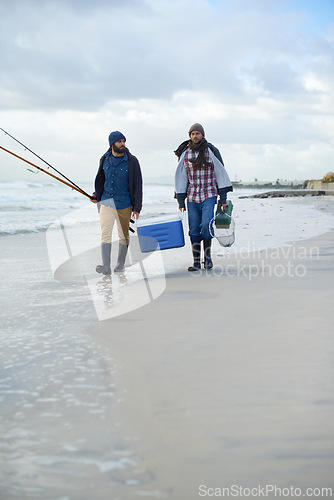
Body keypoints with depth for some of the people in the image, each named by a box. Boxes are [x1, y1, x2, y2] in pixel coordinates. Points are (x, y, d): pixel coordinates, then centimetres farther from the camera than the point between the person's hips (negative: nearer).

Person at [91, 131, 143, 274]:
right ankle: (106, 266, -17)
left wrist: (137, 207, -8)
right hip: (106, 202, 2)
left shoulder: (131, 161, -5)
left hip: (124, 204, -2)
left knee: (123, 235, 9)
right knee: (105, 234, -11)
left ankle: (120, 264, 24)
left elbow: (137, 184, -4)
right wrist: (97, 195, 9)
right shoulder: (105, 160, 5)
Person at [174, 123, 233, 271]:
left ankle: (208, 256, 3)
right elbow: (181, 177, 9)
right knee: (194, 230, 1)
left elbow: (221, 174, 1)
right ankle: (196, 262, 9)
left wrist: (223, 198, -2)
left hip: (209, 195, -3)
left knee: (206, 225, -16)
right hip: (192, 197, 3)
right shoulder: (184, 154, 5)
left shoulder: (212, 151, -1)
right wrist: (181, 202, 5)